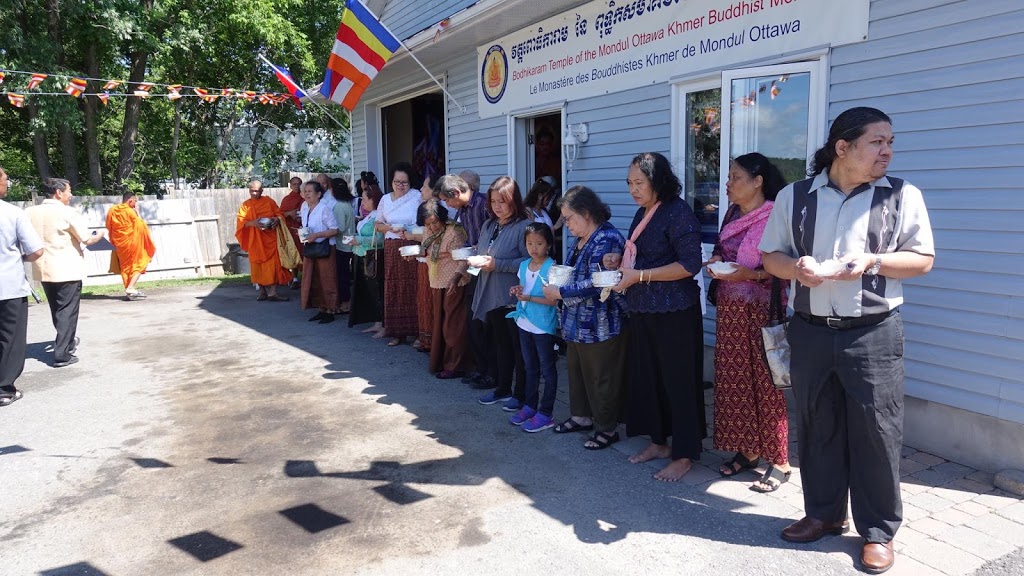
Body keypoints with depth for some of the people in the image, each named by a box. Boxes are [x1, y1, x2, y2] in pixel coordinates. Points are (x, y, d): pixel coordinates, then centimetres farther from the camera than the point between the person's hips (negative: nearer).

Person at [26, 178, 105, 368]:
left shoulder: (29, 212, 4)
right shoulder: (68, 212, -12)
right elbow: (87, 240, -8)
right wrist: (99, 236, 12)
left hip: (43, 270, 6)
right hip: (68, 270, -6)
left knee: (57, 310, 20)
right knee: (67, 311, 0)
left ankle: (67, 342, 37)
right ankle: (62, 354, -3)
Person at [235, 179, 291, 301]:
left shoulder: (269, 201, 7)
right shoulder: (245, 205, 8)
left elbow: (279, 214, 6)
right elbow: (241, 221, -1)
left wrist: (277, 219, -17)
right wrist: (252, 223, -21)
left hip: (270, 238, -1)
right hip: (255, 240, 1)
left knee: (272, 264, -9)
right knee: (258, 264, 4)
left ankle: (272, 292, -11)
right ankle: (262, 291, 14)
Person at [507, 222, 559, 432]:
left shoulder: (551, 268, -15)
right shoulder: (524, 266, 6)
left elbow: (553, 300, -19)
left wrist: (529, 297, -25)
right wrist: (517, 292, -3)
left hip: (543, 326, -7)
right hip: (525, 323, 7)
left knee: (547, 370, 5)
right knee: (530, 368, 19)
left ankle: (546, 413, 12)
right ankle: (530, 406, 32)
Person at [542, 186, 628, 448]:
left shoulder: (607, 240, -20)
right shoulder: (581, 239, 11)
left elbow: (596, 284, -26)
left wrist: (560, 293, -18)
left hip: (602, 326, -10)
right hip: (578, 323, 10)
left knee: (601, 379, 3)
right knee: (577, 371, 20)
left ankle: (607, 428, 17)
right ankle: (581, 416, 36)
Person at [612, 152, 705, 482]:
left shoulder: (678, 213, -13)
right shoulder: (642, 213, 11)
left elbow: (690, 264, -20)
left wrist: (639, 276, -21)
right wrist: (620, 266, 3)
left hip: (674, 312, -8)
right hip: (642, 311, 8)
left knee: (679, 381, 1)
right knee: (647, 376, 13)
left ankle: (684, 455, 13)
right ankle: (659, 441, 28)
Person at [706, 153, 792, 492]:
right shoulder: (732, 214, 11)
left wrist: (750, 274, -22)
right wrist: (716, 260, 1)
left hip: (762, 310, -7)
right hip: (730, 310, 7)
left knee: (766, 384, -1)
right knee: (733, 379, 10)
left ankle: (779, 462, 11)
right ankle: (747, 450, 24)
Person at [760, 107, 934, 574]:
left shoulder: (902, 196, 0)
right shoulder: (793, 197, 4)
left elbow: (923, 259, 1)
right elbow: (771, 256, 8)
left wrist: (873, 261, -17)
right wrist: (796, 268, -14)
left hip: (874, 334, -2)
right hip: (810, 331, 2)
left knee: (876, 433, 3)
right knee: (816, 428, 13)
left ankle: (878, 531, 21)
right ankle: (824, 513, 32)